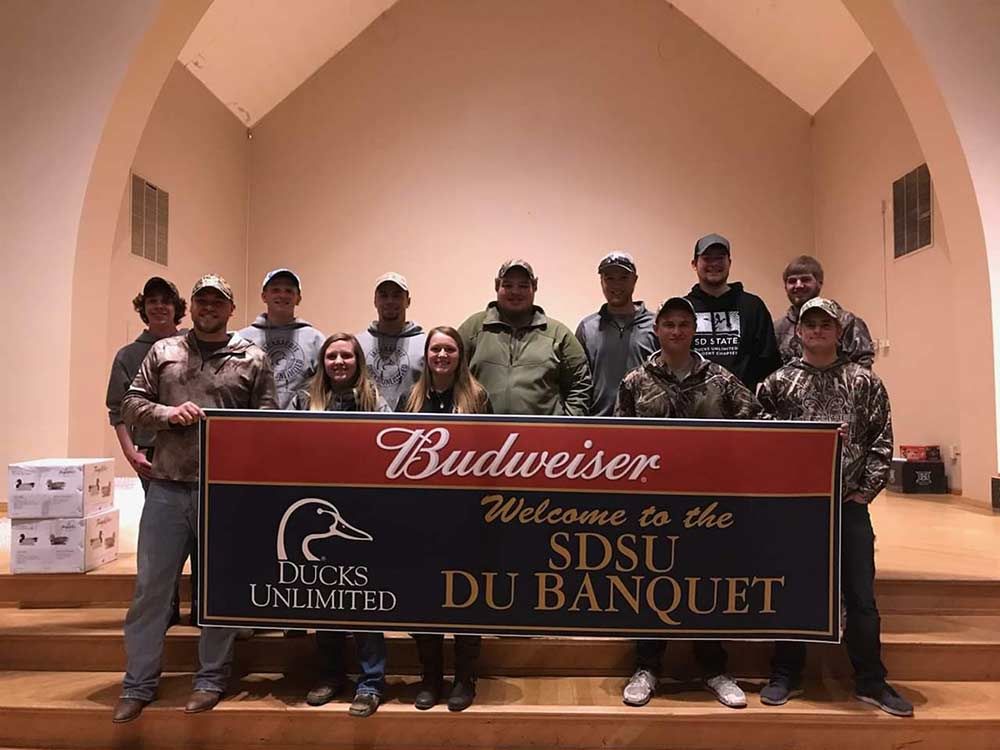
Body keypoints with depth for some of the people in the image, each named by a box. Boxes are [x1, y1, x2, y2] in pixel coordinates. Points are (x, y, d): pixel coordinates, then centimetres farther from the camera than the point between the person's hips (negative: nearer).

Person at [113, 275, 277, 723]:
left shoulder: (252, 359, 4)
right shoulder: (163, 352, 10)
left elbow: (267, 422, 2)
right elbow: (131, 405, 8)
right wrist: (167, 412, -10)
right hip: (167, 488, 2)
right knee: (150, 587, 9)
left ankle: (212, 679, 25)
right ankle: (139, 684, 24)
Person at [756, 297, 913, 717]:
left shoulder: (864, 382, 6)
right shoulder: (778, 383, 2)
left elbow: (881, 441, 4)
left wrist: (866, 490, -3)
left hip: (849, 503, 1)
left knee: (860, 594, 7)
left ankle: (871, 682, 24)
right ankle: (785, 676, 21)